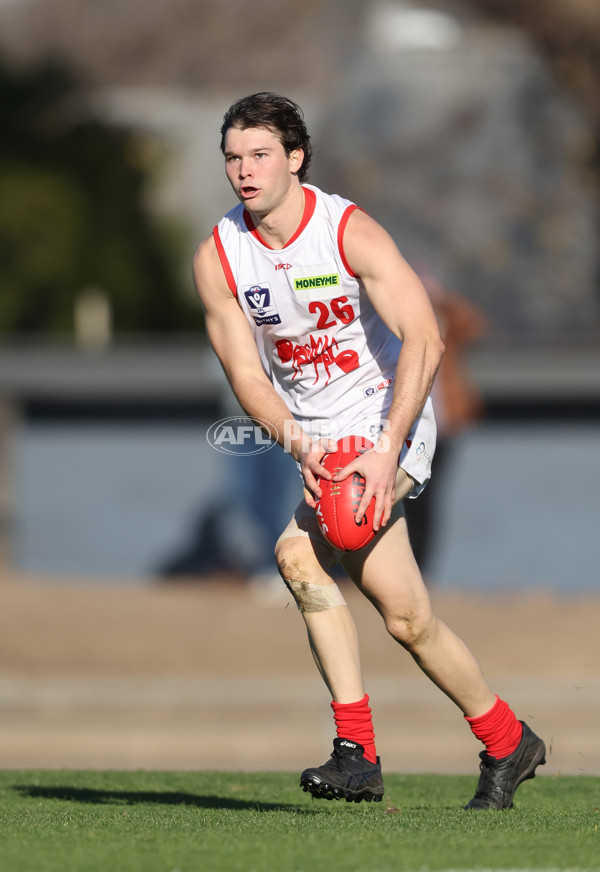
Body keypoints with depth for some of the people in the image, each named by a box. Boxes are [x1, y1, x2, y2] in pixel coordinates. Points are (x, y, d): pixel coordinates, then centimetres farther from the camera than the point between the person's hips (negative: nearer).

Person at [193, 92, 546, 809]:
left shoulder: (351, 232, -16)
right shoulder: (217, 258, -3)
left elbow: (424, 340, -22)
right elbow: (246, 376, -1)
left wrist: (387, 451, -30)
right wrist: (300, 447, -19)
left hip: (389, 424, -6)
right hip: (312, 440, 6)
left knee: (299, 554, -27)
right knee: (408, 620, -3)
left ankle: (356, 751, -18)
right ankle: (507, 743, 13)